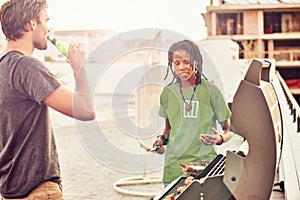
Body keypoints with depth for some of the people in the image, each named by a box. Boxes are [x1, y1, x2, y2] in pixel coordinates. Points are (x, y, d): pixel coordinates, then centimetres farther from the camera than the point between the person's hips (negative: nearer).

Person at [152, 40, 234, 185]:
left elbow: (229, 129, 3)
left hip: (204, 166, -3)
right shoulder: (168, 92, 8)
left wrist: (219, 139, -17)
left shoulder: (210, 91, -3)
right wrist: (162, 139, 2)